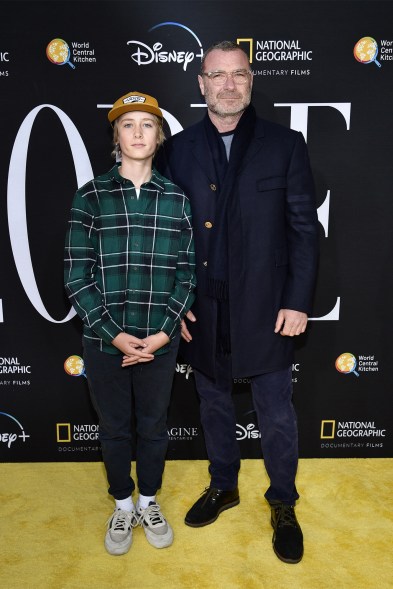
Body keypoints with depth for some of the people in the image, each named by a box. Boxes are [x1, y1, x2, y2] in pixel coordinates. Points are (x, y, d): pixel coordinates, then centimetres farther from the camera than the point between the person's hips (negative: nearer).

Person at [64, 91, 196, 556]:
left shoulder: (176, 199, 1)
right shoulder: (91, 196, -3)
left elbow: (187, 273, 0)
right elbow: (76, 276, -6)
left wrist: (164, 332, -10)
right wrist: (114, 334, -13)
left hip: (160, 340, 1)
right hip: (104, 340, 0)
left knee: (153, 426, 17)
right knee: (114, 428, 16)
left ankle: (149, 502, 42)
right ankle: (123, 507, 40)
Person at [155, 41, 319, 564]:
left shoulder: (284, 144, -1)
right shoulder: (176, 150, 3)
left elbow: (304, 227, -3)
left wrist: (298, 301, -8)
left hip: (265, 309, -2)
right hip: (202, 310, 2)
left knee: (277, 415, 10)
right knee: (214, 406, 19)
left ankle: (283, 504, 35)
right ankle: (223, 486, 43)